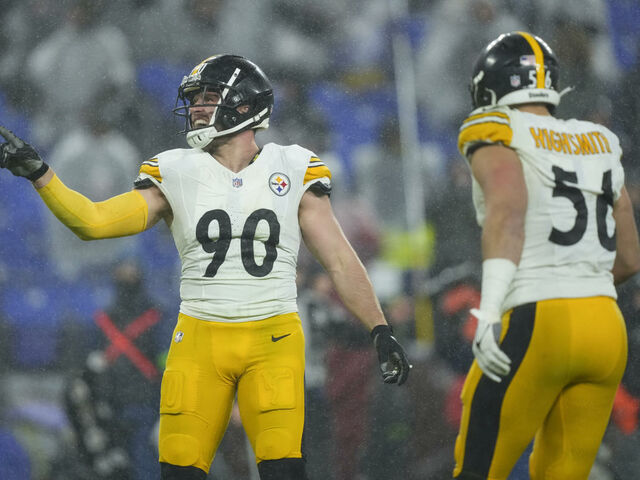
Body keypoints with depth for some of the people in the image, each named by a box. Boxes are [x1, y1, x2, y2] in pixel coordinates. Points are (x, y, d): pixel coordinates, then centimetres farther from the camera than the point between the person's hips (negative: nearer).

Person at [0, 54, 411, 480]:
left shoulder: (292, 172, 3)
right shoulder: (176, 175, 6)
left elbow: (341, 261, 5)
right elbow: (93, 221, 0)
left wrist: (381, 331, 0)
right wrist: (38, 173, -10)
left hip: (272, 342, -2)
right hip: (200, 342, 2)